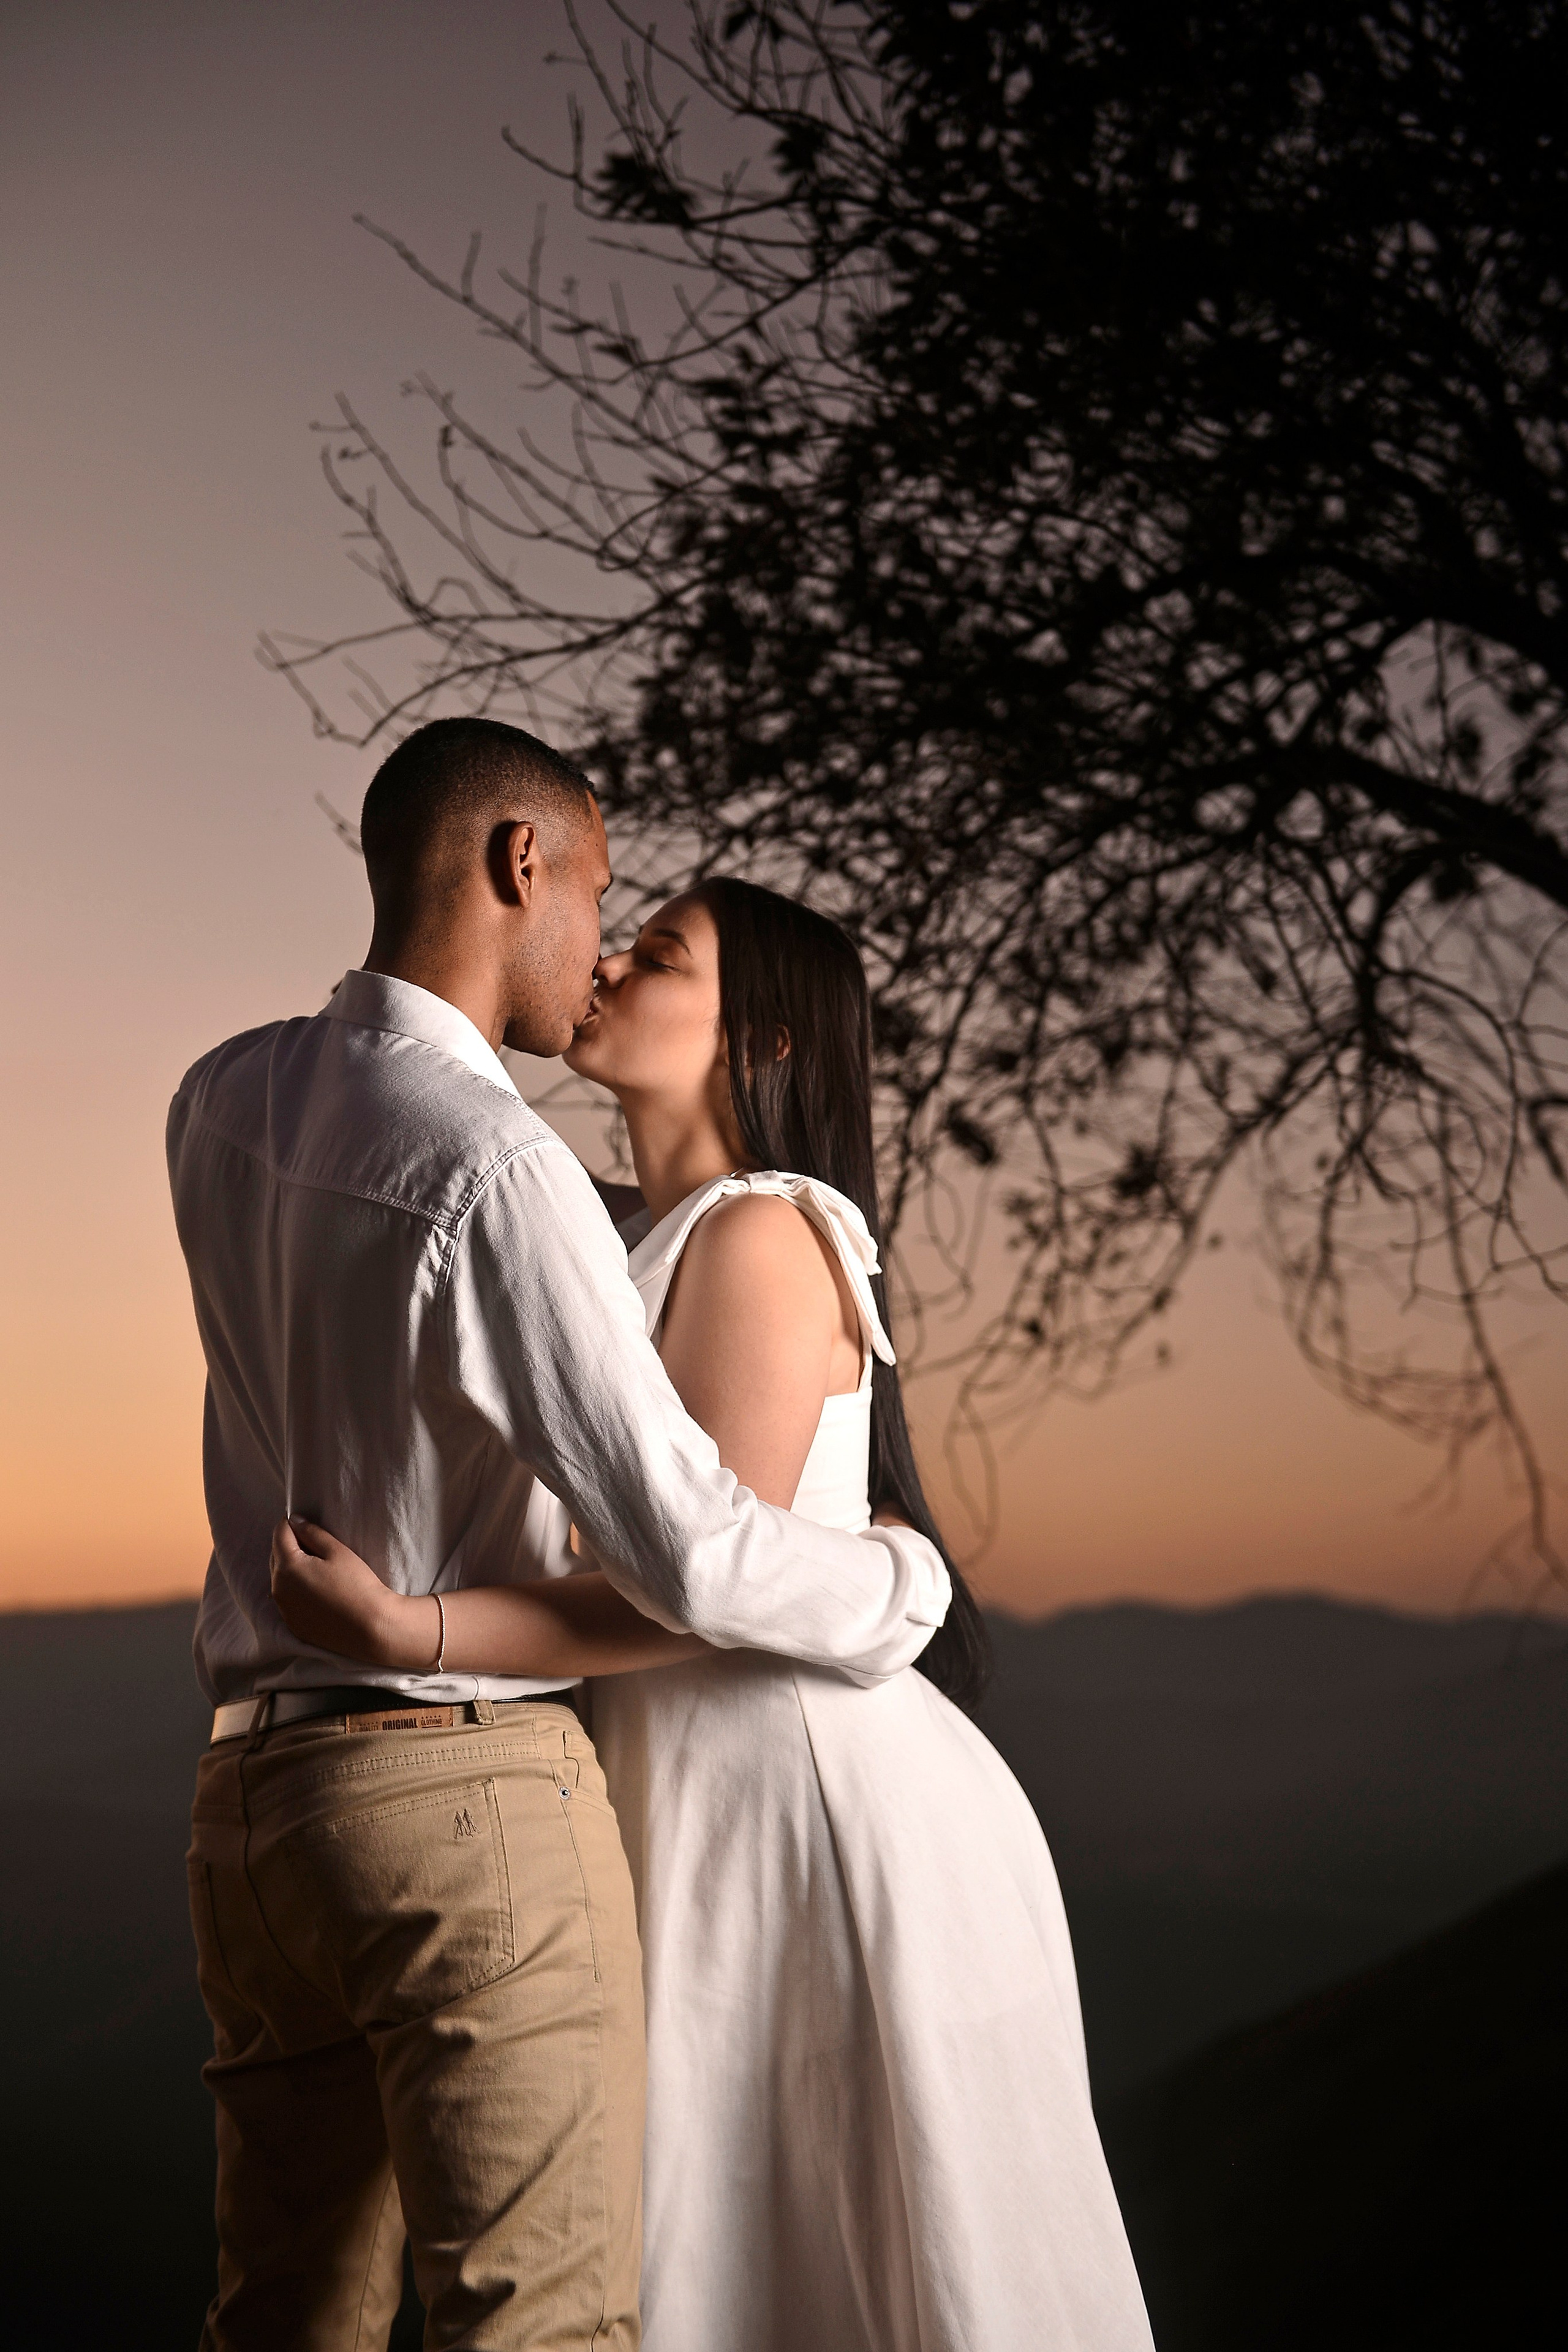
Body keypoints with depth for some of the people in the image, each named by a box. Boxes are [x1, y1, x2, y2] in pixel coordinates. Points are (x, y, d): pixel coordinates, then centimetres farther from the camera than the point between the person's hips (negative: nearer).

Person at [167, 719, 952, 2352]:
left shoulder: (223, 1103, 6)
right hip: (472, 1802, -8)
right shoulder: (496, 1169, -19)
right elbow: (685, 1557, -20)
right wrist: (897, 1584, 1)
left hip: (259, 1792, 8)